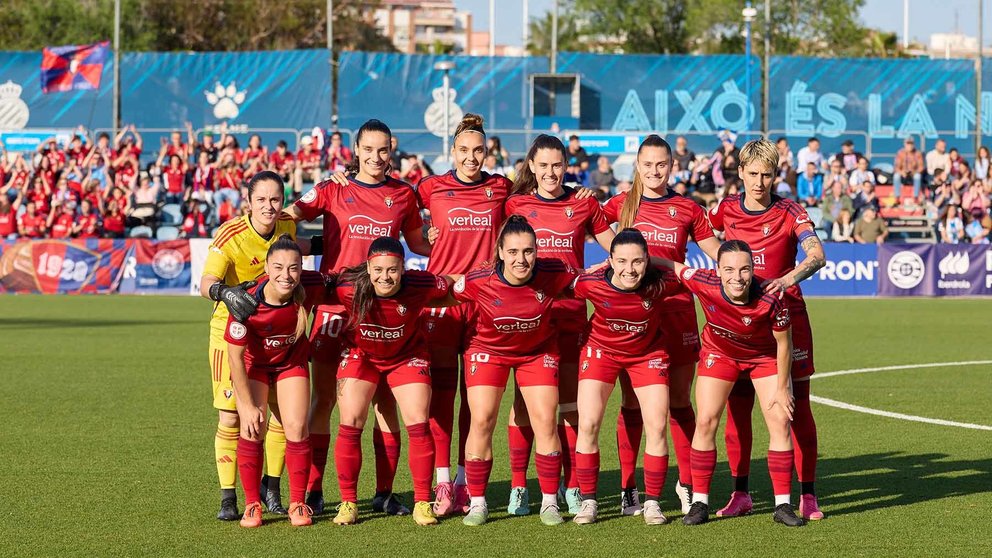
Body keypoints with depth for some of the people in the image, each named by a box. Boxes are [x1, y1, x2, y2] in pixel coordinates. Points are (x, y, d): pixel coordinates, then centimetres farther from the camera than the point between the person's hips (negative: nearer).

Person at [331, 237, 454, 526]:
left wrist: (416, 307, -15)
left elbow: (454, 289, -12)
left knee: (418, 424, -9)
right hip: (361, 355, 0)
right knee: (350, 424, -9)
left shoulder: (420, 285, -31)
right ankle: (348, 503, 4)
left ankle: (422, 503, 4)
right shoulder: (349, 287, -31)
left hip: (407, 356, 0)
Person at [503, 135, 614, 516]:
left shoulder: (583, 204, 7)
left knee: (571, 402, 2)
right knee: (524, 401, -1)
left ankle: (572, 488, 9)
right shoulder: (516, 205, 5)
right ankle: (518, 488, 4)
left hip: (570, 312, 1)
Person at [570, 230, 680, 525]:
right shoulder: (591, 284, -29)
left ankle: (652, 503, 10)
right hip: (602, 350, 0)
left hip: (648, 353, 0)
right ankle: (588, 501, 7)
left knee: (657, 426, -5)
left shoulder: (659, 284, -29)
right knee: (588, 424, -8)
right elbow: (566, 288, -6)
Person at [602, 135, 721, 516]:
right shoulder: (621, 205, 6)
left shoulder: (687, 209, 7)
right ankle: (628, 488, 7)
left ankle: (687, 484, 10)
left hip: (676, 309, 0)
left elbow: (719, 253, 11)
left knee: (679, 401, 3)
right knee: (632, 402, 1)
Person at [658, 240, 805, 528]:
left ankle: (783, 504, 3)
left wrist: (782, 388, -11)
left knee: (780, 421, -7)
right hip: (720, 353, 1)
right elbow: (670, 265, -16)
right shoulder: (704, 283, -34)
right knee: (706, 421, -6)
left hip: (765, 357, -1)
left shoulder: (771, 299, -36)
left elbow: (783, 343, -20)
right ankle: (700, 502, 5)